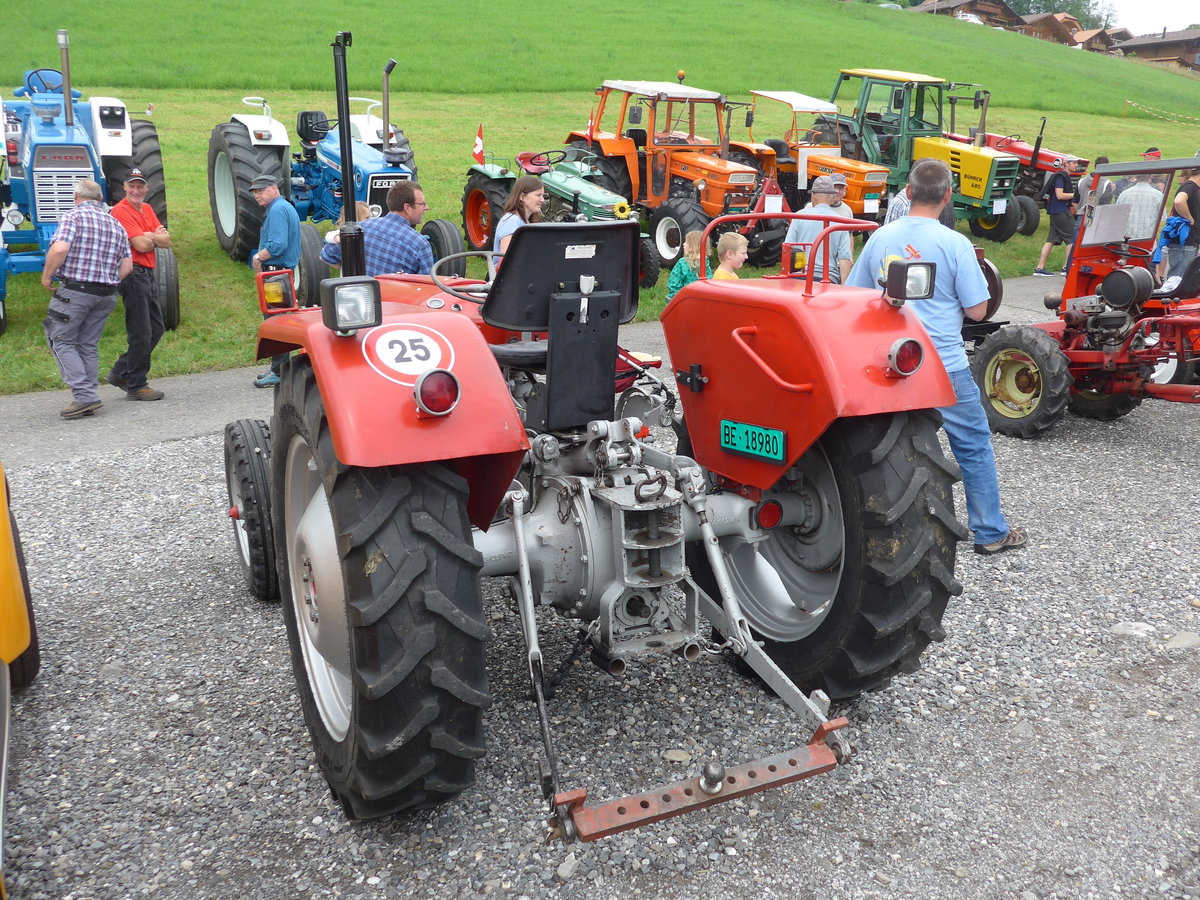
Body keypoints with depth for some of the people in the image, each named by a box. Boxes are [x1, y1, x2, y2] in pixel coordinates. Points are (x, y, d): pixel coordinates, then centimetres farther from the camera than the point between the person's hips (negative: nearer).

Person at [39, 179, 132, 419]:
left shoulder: (73, 216, -5)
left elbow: (59, 249, -20)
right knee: (88, 345, 13)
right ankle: (87, 401, 11)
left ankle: (85, 395, -9)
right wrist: (108, 282, 17)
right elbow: (127, 266, 9)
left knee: (61, 341, 3)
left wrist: (47, 276, -7)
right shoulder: (116, 224, 14)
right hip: (106, 295, 6)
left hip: (74, 290, -6)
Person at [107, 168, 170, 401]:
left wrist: (149, 237, -12)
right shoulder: (121, 211, -11)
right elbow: (141, 245, -19)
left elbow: (167, 240, 6)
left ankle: (120, 373, 22)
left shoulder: (147, 209, 16)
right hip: (133, 274, -9)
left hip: (148, 273, 9)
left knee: (156, 329, 14)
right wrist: (156, 237, 0)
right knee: (141, 333, -5)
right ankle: (136, 386, 5)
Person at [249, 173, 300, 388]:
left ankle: (279, 371, -6)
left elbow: (277, 246, -24)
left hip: (276, 271, -11)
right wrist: (260, 258, 11)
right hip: (285, 270, 11)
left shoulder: (277, 210, -13)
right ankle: (279, 367, 21)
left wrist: (258, 257, -8)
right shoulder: (286, 207, 20)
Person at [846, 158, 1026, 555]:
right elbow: (977, 310, -8)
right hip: (945, 365, -4)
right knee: (974, 447, 10)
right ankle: (990, 532, 18)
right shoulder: (954, 243, -11)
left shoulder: (881, 237, 1)